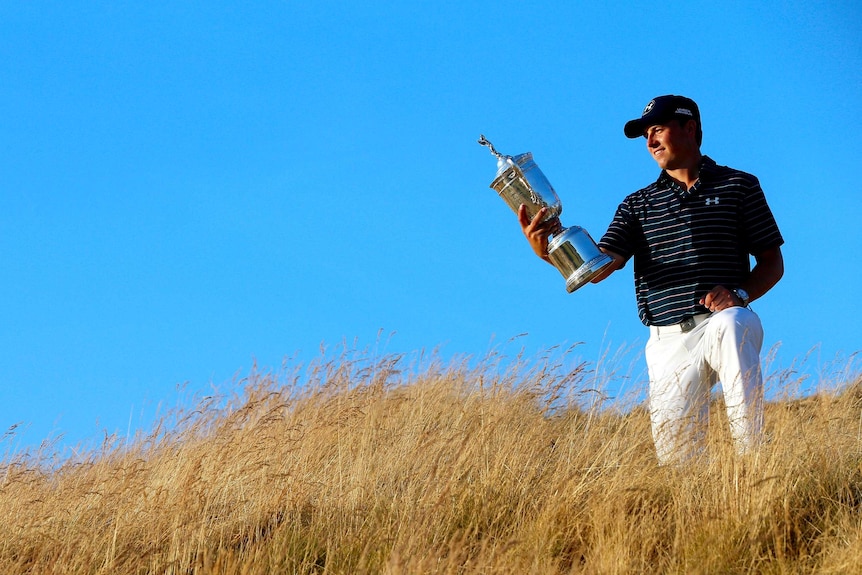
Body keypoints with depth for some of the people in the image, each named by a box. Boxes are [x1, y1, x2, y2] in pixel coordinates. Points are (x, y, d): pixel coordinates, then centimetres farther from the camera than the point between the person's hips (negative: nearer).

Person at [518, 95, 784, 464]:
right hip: (668, 343, 3)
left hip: (724, 323, -3)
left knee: (729, 324, -38)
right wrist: (548, 250, -17)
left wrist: (739, 295, -12)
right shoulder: (637, 205, 16)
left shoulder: (739, 186, 9)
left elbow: (772, 262, 8)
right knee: (676, 462, -9)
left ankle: (750, 458, -34)